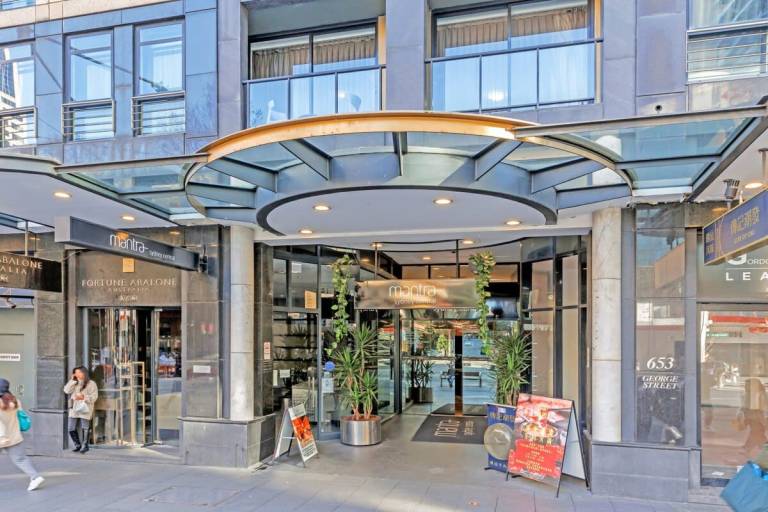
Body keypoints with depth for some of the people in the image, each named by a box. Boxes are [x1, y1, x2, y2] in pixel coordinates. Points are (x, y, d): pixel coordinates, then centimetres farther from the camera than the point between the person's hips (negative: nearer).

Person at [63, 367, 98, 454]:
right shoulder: (74, 383, 17)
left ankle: (84, 446, 9)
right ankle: (77, 445, 22)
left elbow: (94, 397, -7)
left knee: (84, 428, -4)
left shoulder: (91, 384, -1)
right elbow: (66, 391, 2)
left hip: (84, 408, -5)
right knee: (71, 428, 6)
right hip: (74, 409, 6)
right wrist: (72, 380, -1)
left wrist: (84, 397, -20)